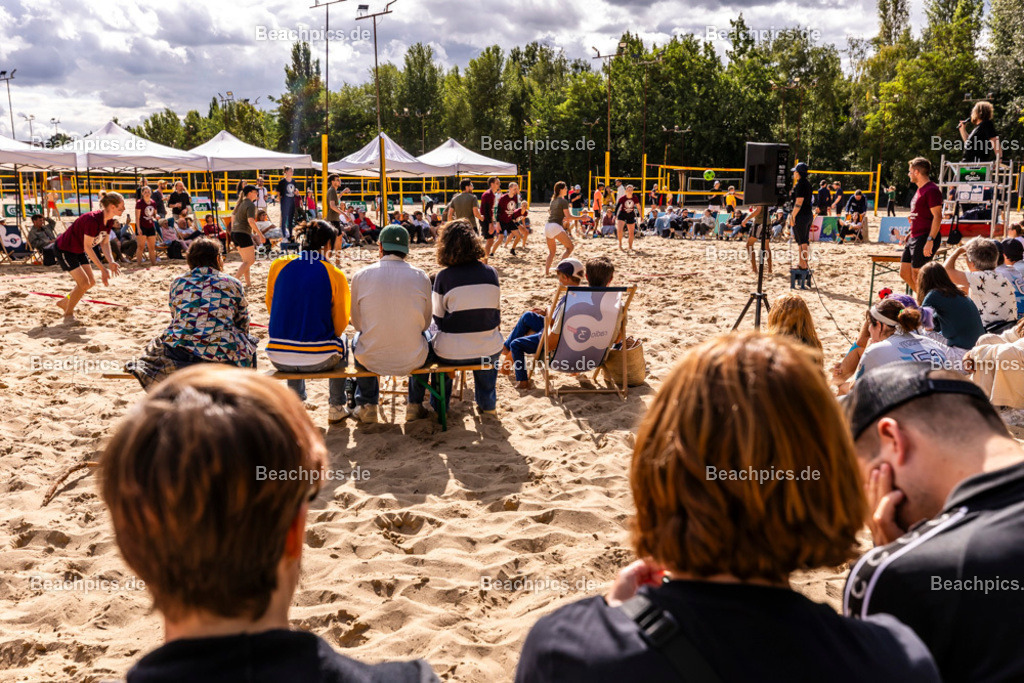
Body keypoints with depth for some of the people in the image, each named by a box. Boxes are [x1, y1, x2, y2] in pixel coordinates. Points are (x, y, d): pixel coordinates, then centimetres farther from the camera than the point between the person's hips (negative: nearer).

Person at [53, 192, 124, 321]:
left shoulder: (109, 221, -6)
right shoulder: (92, 220, -33)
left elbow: (105, 243, 0)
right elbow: (87, 247, -29)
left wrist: (111, 262, -16)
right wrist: (102, 268, -29)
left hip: (78, 251, 9)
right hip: (64, 249, -9)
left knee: (91, 282, 7)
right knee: (84, 282, -14)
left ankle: (64, 303, 28)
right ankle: (68, 315, 5)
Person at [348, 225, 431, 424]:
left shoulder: (360, 276, -8)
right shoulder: (421, 277, -7)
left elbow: (357, 323, 4)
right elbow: (426, 322, 5)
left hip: (371, 360, 0)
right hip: (412, 361, 0)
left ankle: (366, 405, 40)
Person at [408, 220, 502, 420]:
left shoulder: (444, 276, -12)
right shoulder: (491, 273, -3)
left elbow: (439, 320, -3)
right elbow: (495, 314, 8)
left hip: (451, 354, -2)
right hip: (489, 352, 2)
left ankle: (439, 405, 35)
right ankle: (488, 403, 41)